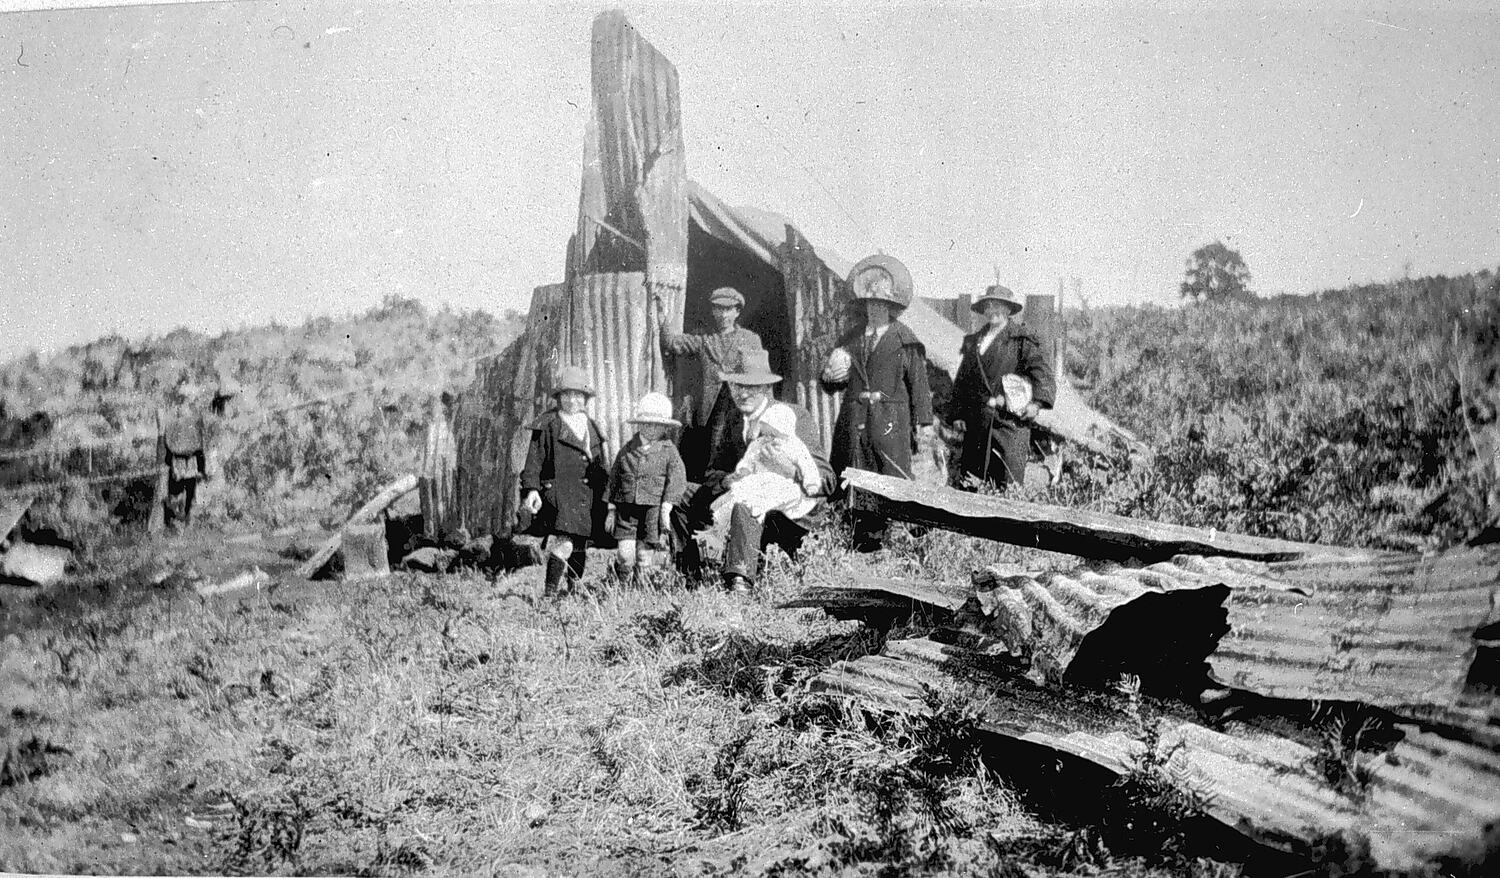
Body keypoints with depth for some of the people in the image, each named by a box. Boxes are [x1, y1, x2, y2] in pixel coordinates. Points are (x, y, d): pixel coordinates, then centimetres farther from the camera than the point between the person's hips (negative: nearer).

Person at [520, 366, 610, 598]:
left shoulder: (592, 428, 19)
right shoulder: (547, 425, 3)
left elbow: (602, 467, 24)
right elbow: (534, 460, -1)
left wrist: (605, 499, 22)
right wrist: (531, 489, -14)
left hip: (588, 498, 6)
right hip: (558, 492, -6)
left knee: (579, 550, 7)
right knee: (563, 543, -22)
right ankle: (551, 592, -22)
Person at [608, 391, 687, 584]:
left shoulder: (669, 451, 3)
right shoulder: (626, 451, 10)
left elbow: (677, 479, -5)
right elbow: (614, 479, 17)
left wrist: (667, 506, -14)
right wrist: (611, 506, 15)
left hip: (652, 509, -1)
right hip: (626, 508, 1)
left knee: (645, 554, 1)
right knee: (625, 554, -9)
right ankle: (623, 583, 14)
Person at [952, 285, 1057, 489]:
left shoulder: (1022, 339, 2)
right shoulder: (973, 341, 19)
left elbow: (1041, 368, -9)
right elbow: (962, 379, 22)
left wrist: (1038, 401, -21)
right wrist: (958, 413, 15)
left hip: (1009, 419, -5)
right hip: (976, 421, 5)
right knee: (970, 479, 1)